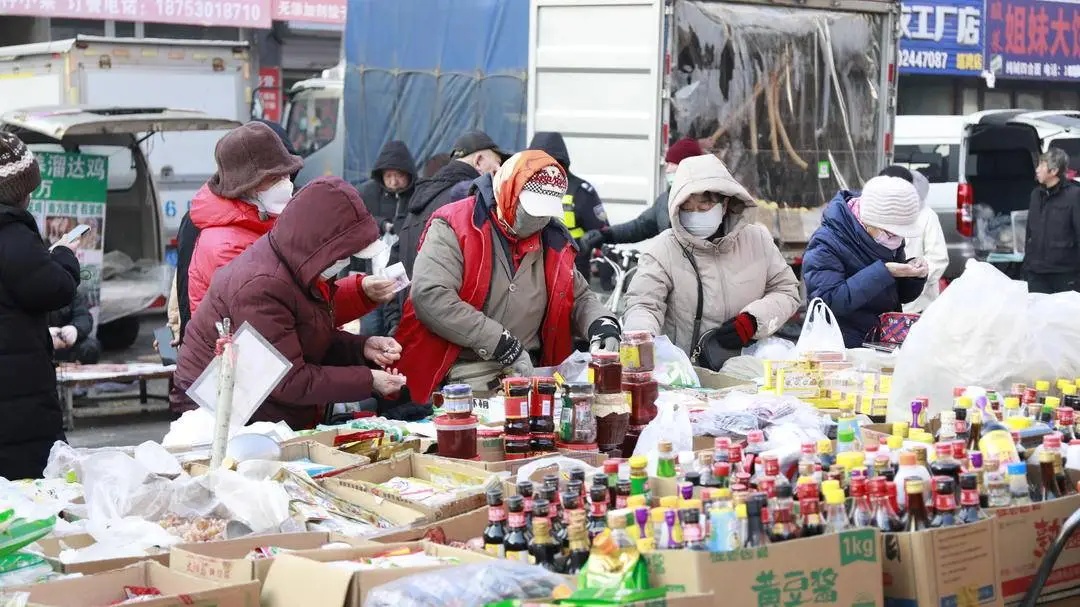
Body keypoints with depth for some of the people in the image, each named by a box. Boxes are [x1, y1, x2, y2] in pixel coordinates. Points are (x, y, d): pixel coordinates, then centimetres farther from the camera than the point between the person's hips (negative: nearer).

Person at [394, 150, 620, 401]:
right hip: (462, 375, -6)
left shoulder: (553, 239, 13)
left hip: (525, 372, 7)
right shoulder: (454, 227, -6)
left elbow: (579, 297, 26)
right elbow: (430, 297, -19)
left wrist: (601, 324, 1)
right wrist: (502, 344, -18)